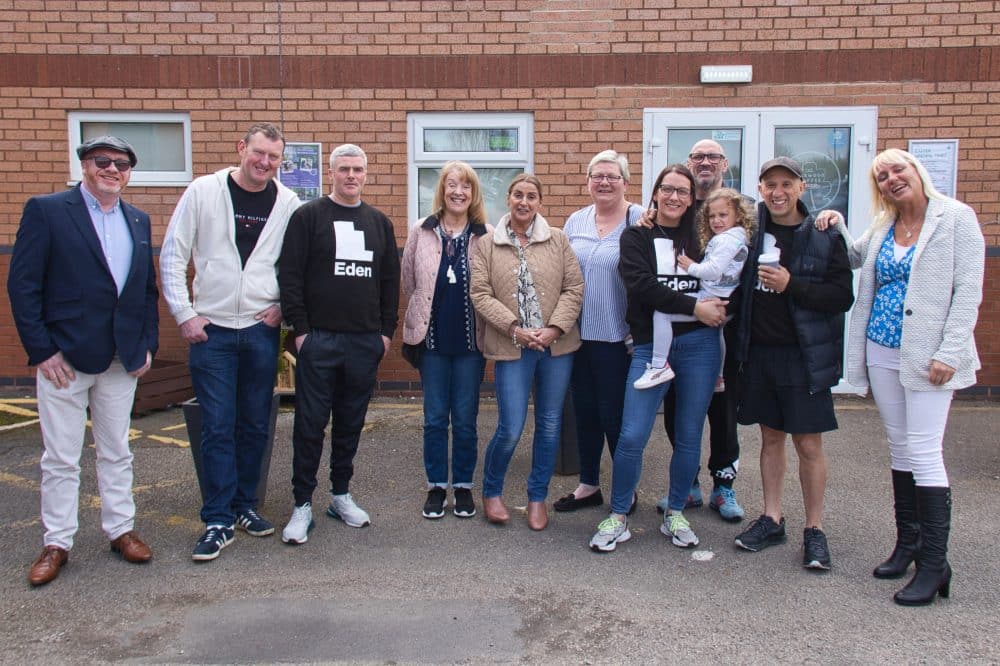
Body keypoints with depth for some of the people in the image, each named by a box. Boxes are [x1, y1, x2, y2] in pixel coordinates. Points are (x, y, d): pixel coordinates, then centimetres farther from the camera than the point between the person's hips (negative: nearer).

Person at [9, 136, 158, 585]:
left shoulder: (138, 222, 11)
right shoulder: (46, 210, -4)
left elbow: (148, 289, 15)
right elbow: (22, 285, -7)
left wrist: (148, 345, 5)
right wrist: (42, 351, -12)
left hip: (123, 359, 4)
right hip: (64, 358, -4)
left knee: (116, 452, 14)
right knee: (60, 458, 6)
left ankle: (120, 529, 26)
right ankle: (56, 543, 19)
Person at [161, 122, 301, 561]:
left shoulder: (289, 204, 2)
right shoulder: (203, 192, -1)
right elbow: (172, 256, 0)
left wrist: (284, 306, -3)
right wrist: (184, 314, -5)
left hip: (262, 329, 2)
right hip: (211, 329, -2)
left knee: (255, 425, 10)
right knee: (217, 428, 0)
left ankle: (244, 506, 26)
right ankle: (219, 521, 9)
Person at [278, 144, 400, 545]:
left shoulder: (379, 223, 13)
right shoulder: (308, 217, 0)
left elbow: (391, 281, 14)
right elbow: (289, 276, -4)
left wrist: (387, 331, 8)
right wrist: (300, 330, -9)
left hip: (365, 343, 4)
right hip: (318, 341, -4)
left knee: (351, 424, 11)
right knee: (310, 424, 0)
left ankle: (341, 496, 25)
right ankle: (302, 505, 10)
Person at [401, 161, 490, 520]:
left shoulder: (487, 235, -5)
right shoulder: (421, 232, 1)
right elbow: (409, 281, 8)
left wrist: (485, 322, 0)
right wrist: (422, 317, 10)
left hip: (470, 339, -1)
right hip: (432, 338, 1)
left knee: (465, 419, 8)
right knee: (434, 418, 10)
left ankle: (463, 486, 23)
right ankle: (436, 486, 23)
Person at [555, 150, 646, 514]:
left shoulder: (639, 221, -7)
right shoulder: (575, 221, 9)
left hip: (617, 337, -5)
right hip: (579, 334, 5)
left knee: (615, 416, 1)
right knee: (584, 412, 13)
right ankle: (589, 485, 29)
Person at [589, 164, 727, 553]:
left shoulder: (701, 239, 11)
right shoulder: (636, 237, 5)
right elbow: (641, 286, -10)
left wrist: (718, 309, -7)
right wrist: (694, 307, -16)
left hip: (699, 345, 3)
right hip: (651, 346, -2)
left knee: (689, 436, 9)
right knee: (631, 436, -7)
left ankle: (675, 515, 26)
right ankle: (618, 518, 10)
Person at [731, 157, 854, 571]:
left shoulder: (825, 237, -5)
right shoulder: (751, 230, 5)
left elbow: (843, 297, -11)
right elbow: (738, 288, 18)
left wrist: (791, 285, -19)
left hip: (805, 356, -3)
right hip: (760, 352, 4)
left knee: (809, 444, 2)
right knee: (771, 438, 14)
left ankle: (814, 529, 16)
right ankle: (771, 520, 26)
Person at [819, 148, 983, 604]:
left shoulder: (956, 218, -5)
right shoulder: (881, 227, 11)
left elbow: (968, 290, -10)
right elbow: (853, 257, 30)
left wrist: (949, 354, -17)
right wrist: (836, 226, 10)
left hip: (926, 357, -6)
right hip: (882, 352, 6)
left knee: (924, 453, -8)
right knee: (899, 448, 12)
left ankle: (934, 563, 1)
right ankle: (907, 544, 23)